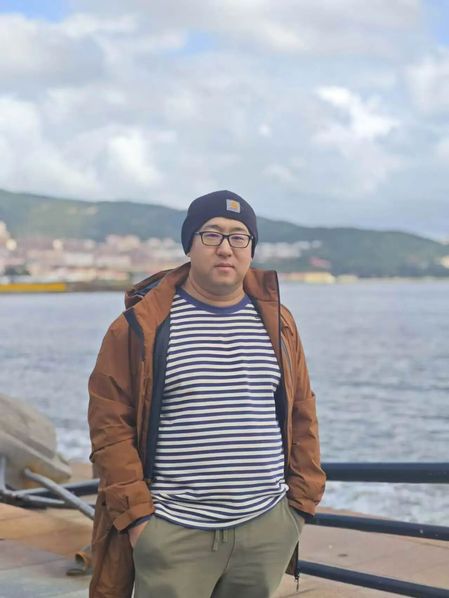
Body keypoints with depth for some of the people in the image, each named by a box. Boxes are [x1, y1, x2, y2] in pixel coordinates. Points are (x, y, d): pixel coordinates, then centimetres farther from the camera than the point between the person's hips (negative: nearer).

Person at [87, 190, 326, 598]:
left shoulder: (277, 323, 9)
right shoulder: (143, 324, -4)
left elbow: (302, 416, 14)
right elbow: (110, 422, -4)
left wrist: (303, 499, 9)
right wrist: (134, 513, -8)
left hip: (266, 529, 4)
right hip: (172, 532, -3)